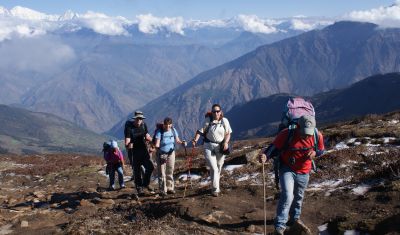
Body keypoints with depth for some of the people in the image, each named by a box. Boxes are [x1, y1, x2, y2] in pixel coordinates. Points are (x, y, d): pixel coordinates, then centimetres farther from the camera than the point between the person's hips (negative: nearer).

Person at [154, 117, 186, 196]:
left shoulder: (173, 130, -2)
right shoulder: (159, 131, -16)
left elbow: (177, 139, 4)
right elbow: (157, 143, -22)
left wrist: (182, 142, -16)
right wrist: (157, 146, -43)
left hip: (171, 153, 4)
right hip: (161, 154, -4)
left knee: (170, 172, 10)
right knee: (162, 173, -3)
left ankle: (170, 188, 20)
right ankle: (162, 190, 3)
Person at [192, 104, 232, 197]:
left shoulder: (224, 121, -1)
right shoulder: (208, 120, -6)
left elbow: (228, 133, 3)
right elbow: (201, 130, -12)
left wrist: (226, 142, -14)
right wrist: (195, 139, -26)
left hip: (220, 147, 2)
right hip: (209, 146, -2)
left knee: (218, 168, 14)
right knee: (213, 168, -11)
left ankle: (216, 187, 32)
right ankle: (215, 189, -4)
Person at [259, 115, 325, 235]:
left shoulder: (317, 136, -17)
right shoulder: (287, 134, -27)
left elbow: (321, 150, 2)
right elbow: (274, 147, -20)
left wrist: (315, 153, -21)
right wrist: (265, 155, -41)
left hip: (303, 172, 4)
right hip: (287, 169, -4)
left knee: (298, 197, 22)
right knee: (287, 196, -19)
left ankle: (295, 218, 47)